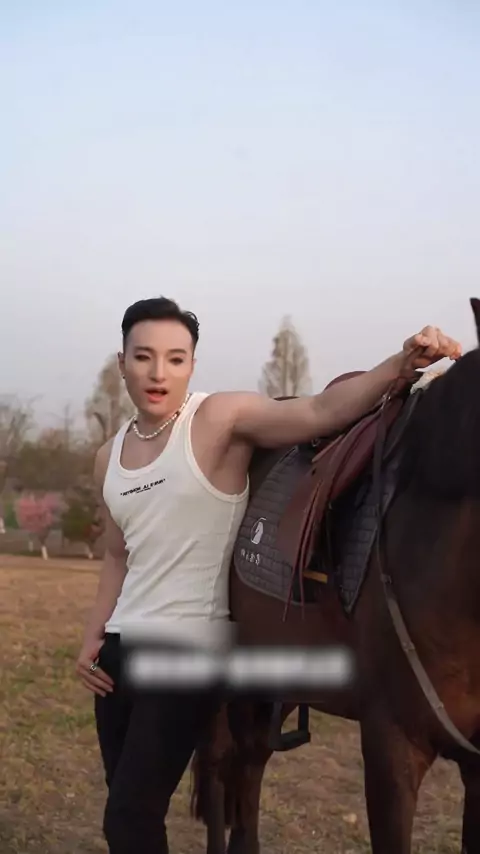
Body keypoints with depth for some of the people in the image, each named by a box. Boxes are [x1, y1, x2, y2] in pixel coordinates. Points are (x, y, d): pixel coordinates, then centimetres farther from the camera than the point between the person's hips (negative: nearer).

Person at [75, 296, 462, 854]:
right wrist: (91, 640, 12)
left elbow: (320, 413, -25)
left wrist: (402, 364, -40)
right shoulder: (109, 457, 8)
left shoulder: (221, 420, -11)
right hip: (120, 647, 7)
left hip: (187, 653, -7)